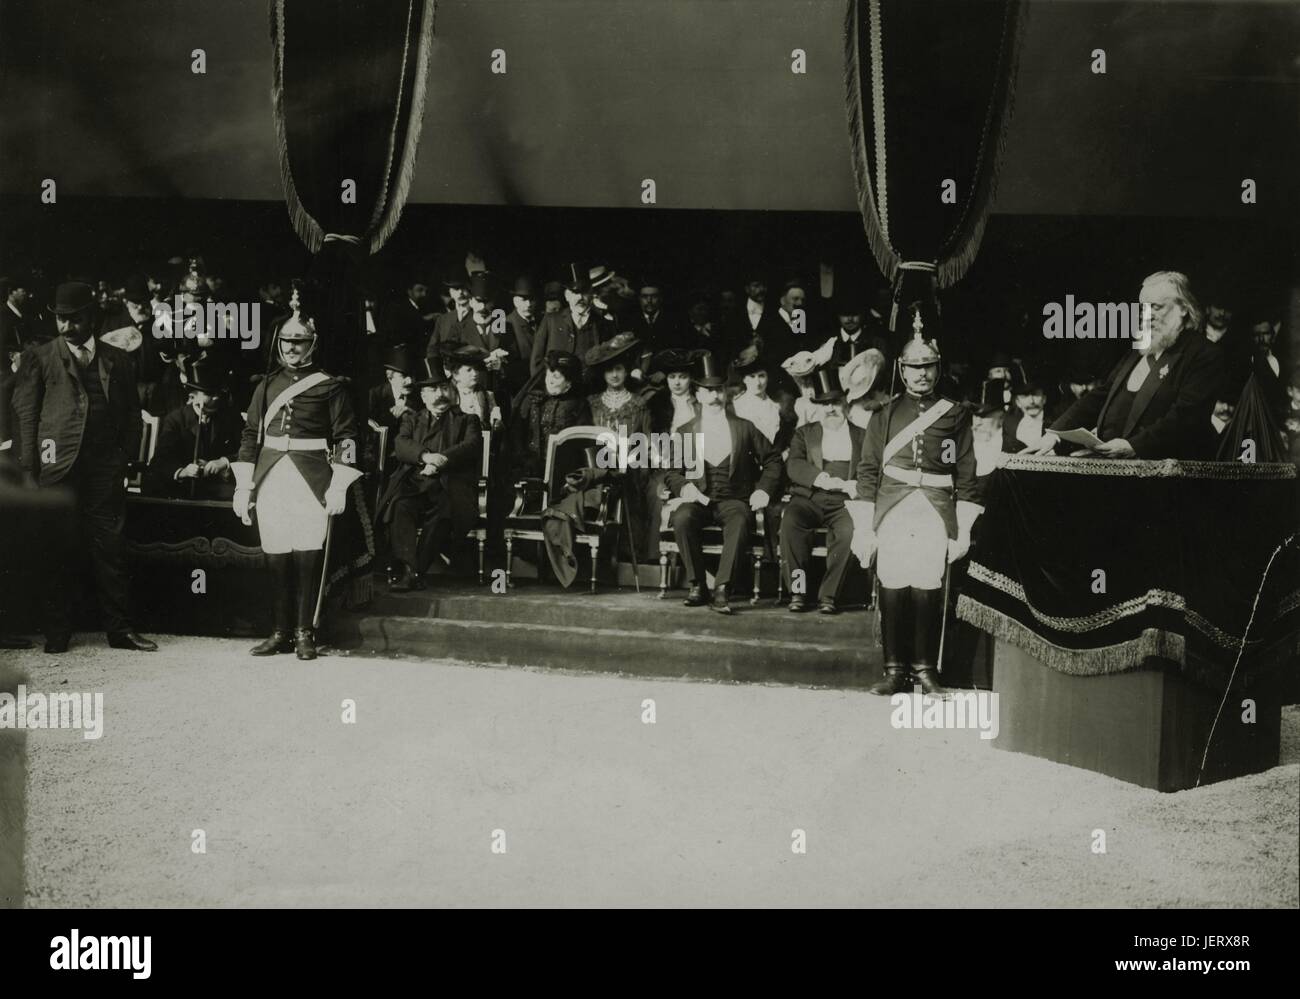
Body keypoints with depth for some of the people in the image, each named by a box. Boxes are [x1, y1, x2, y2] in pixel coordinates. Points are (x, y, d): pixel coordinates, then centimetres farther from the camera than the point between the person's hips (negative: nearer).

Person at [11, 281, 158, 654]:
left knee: (109, 549, 1)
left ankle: (120, 629, 6)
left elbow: (132, 414, 13)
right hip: (58, 466, -1)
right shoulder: (39, 357, 7)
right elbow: (24, 413, 3)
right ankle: (58, 633, 10)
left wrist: (128, 461, 2)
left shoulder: (117, 360, 13)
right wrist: (30, 466, -6)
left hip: (105, 467, 1)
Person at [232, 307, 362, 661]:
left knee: (307, 557, -7)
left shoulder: (330, 385, 3)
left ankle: (304, 633, 2)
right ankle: (281, 632, 12)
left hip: (311, 479, -3)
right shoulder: (267, 385, 14)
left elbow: (346, 436, 0)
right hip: (271, 479, 3)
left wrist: (339, 486, -8)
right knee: (276, 558, 4)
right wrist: (242, 487, 8)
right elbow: (251, 435, 14)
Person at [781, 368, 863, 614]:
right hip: (809, 499, 1)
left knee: (849, 529, -34)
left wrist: (857, 486, -18)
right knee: (790, 521, -32)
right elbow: (793, 465, 1)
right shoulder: (805, 433, 19)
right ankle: (797, 591, -26)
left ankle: (829, 594, -28)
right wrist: (820, 479, -17)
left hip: (844, 502, -1)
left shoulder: (862, 436, 18)